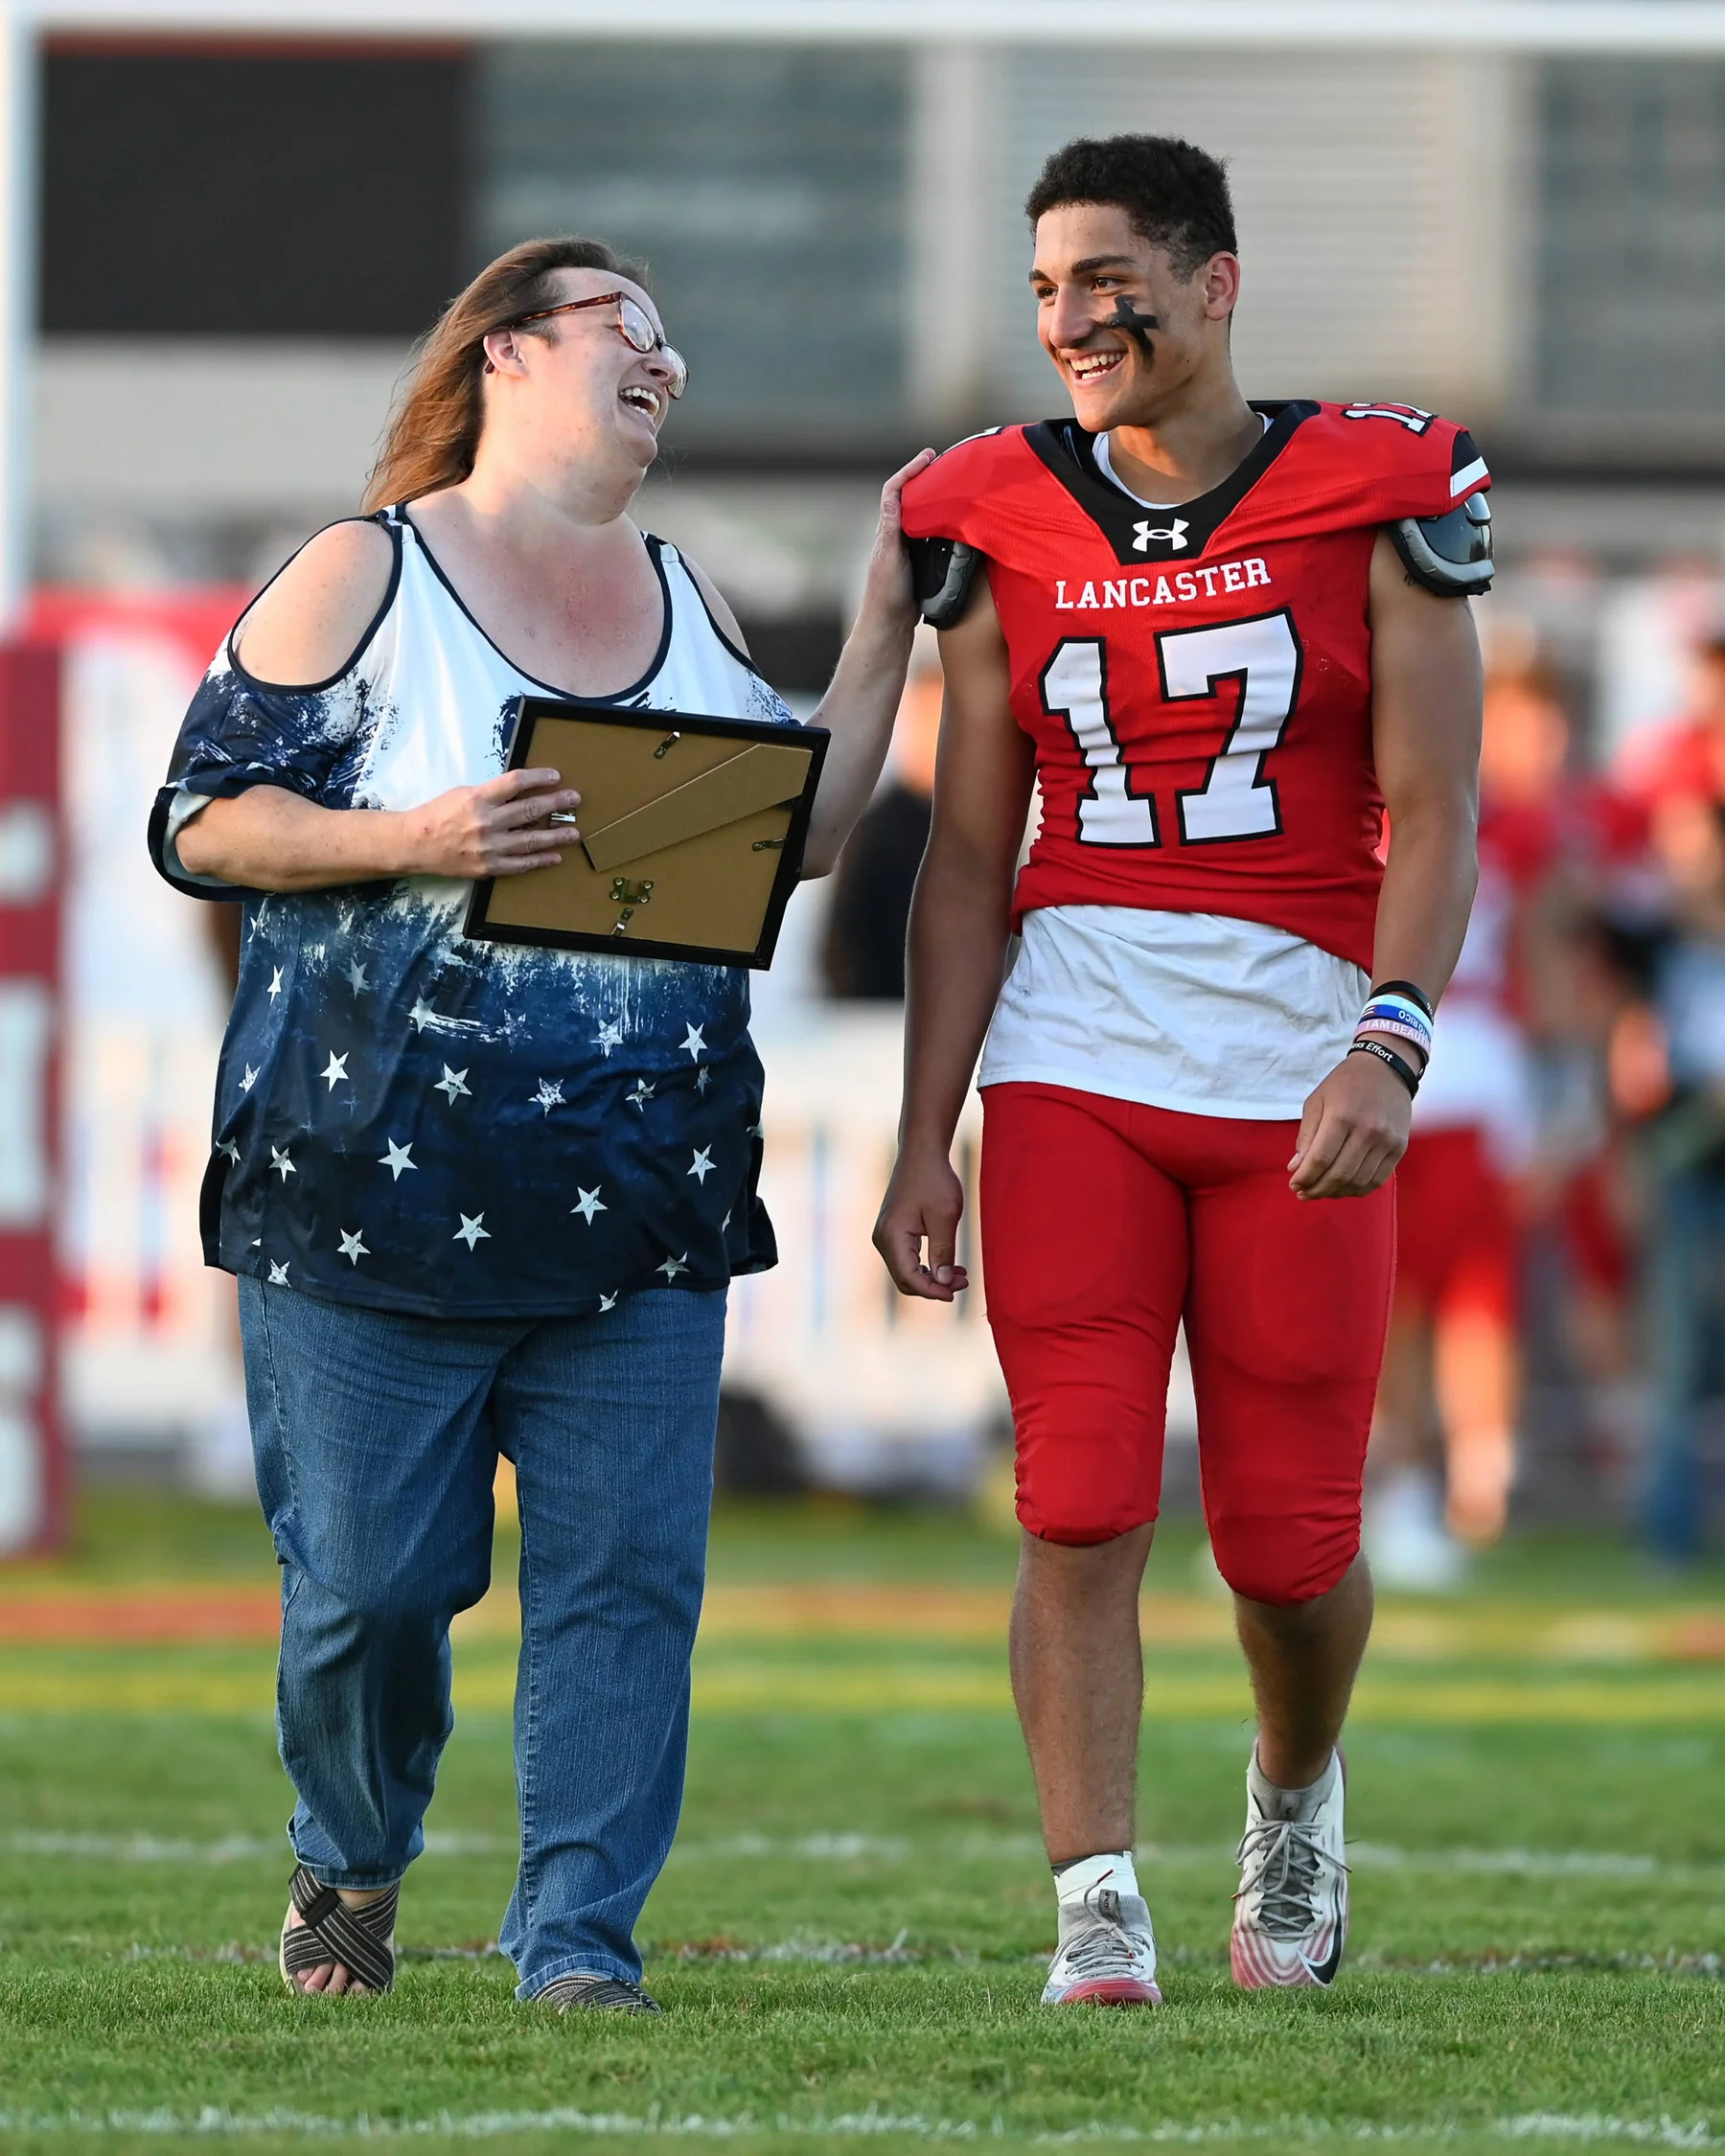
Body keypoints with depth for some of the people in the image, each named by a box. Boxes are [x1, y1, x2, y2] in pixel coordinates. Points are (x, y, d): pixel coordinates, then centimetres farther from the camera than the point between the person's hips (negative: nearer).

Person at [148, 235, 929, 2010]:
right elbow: (206, 817, -3)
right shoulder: (363, 578, 0)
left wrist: (884, 630, 11)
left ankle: (578, 1935, 2)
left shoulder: (685, 606, 16)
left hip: (637, 1189, 4)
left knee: (627, 1570, -4)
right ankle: (350, 1867, 26)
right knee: (370, 1576, 0)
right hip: (379, 1178, -4)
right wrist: (412, 837, -17)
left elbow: (801, 836, 17)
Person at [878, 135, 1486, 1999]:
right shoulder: (1002, 523, 8)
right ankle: (1097, 1914, -4)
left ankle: (1295, 1793, 33)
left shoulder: (1369, 498, 1)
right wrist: (922, 1138, 5)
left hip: (1295, 1057, -1)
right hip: (1071, 1055, 2)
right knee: (1081, 1508, -8)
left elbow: (1431, 813, -4)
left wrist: (1388, 1047, -19)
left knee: (1289, 1537, 3)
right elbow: (968, 856, 10)